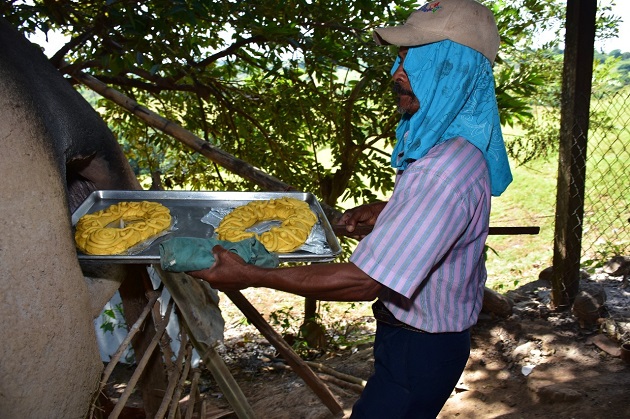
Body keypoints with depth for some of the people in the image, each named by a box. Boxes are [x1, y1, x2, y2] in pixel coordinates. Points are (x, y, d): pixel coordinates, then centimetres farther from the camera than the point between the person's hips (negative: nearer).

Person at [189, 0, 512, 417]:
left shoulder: (445, 170, -32)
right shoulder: (452, 145, 1)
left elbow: (366, 282, -33)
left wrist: (252, 275, -28)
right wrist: (385, 211, 3)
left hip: (419, 350, -9)